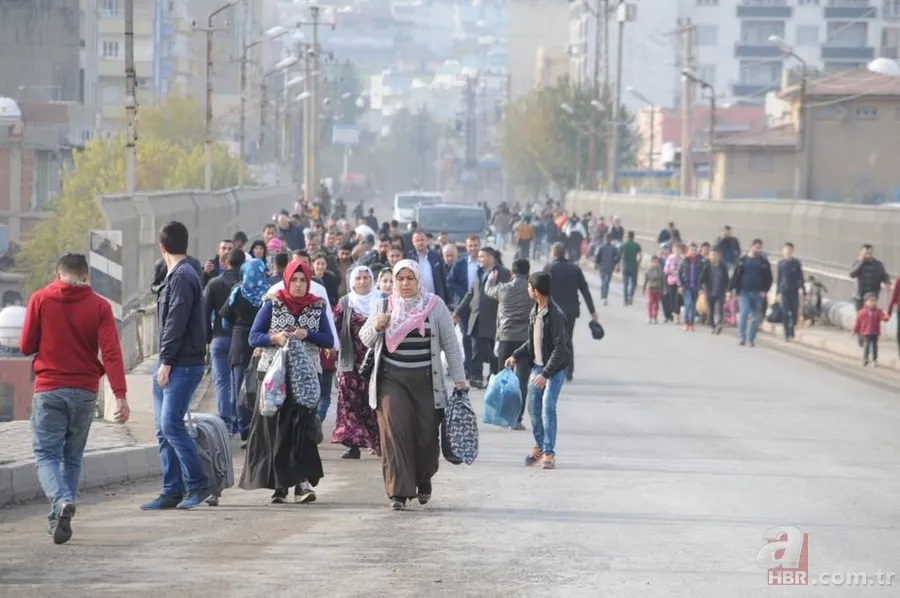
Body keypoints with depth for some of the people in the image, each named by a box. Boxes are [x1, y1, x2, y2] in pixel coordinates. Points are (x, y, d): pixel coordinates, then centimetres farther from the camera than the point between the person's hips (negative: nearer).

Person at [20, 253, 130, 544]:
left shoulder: (40, 300, -3)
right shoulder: (99, 306, -2)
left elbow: (26, 347, 1)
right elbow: (112, 353, -10)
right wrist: (120, 396, -14)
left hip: (49, 390, -2)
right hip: (85, 392, 2)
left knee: (46, 455, 2)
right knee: (73, 457, 16)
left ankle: (61, 501, -25)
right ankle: (58, 519, 16)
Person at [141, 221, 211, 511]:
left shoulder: (183, 277, -12)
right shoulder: (176, 275, 18)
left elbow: (176, 323, -18)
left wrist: (167, 362, -19)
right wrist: (164, 363, 15)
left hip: (183, 365, -10)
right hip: (170, 365, 10)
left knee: (171, 424, -14)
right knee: (164, 429, 8)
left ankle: (197, 484, -8)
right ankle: (172, 492, 9)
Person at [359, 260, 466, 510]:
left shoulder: (435, 306, 3)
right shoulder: (383, 306, 7)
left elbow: (450, 344, 5)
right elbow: (366, 340, 14)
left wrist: (459, 378, 1)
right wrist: (376, 326, -9)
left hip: (425, 381, 0)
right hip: (392, 380, 0)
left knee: (427, 434, 1)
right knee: (395, 431, -13)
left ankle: (423, 481, 29)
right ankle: (399, 491, -11)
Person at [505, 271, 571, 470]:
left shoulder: (555, 315, -21)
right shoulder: (535, 311, 6)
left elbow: (560, 349, -22)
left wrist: (546, 374, -24)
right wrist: (516, 356, 10)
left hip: (555, 368, -8)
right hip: (538, 365, 8)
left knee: (548, 407, -14)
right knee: (534, 407, 10)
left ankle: (549, 453, -10)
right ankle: (540, 446, 27)